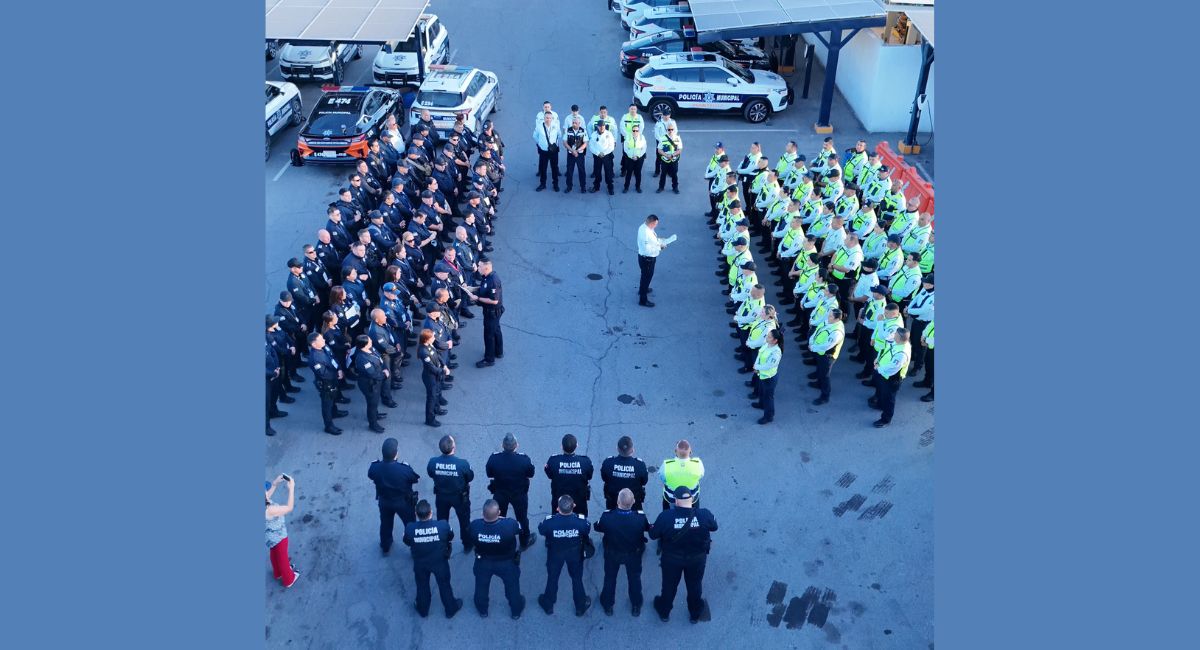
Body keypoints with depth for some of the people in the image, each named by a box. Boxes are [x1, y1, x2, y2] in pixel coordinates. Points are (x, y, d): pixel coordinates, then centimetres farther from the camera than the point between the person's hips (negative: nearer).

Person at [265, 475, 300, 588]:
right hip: (278, 537, -7)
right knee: (283, 558, 21)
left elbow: (266, 497, 1)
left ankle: (278, 573, 60)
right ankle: (288, 579, 47)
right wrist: (291, 488, -26)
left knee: (274, 554, 33)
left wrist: (275, 483, -9)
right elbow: (289, 508, -30)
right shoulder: (269, 510, -44)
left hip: (270, 537, 7)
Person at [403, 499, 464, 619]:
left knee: (422, 586, 28)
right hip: (440, 562, -1)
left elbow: (407, 542, -8)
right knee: (444, 585, 24)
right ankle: (451, 609, 47)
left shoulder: (410, 528, -29)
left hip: (420, 563, 1)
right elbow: (450, 537, -10)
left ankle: (423, 610, 52)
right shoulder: (443, 526, -32)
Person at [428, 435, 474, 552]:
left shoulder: (433, 462, -26)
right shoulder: (462, 464, -34)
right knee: (464, 520, 24)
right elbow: (470, 477, -15)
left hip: (441, 496, 2)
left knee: (442, 521, 27)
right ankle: (467, 545, 42)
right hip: (460, 497, -2)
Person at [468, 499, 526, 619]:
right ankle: (516, 611, 52)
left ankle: (482, 610, 56)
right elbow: (520, 528, -15)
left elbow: (471, 542, -12)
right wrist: (502, 518, -2)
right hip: (507, 563, -1)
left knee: (481, 586, 31)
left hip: (483, 563, 1)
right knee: (512, 586, 28)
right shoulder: (510, 525, -40)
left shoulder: (474, 526, -35)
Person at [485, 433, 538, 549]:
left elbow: (489, 474, -11)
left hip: (500, 493, 1)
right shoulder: (524, 459, -32)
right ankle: (525, 541, 45)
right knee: (522, 517, 24)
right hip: (520, 493, -1)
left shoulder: (494, 458, -29)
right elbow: (530, 474, -14)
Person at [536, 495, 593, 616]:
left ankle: (548, 604, 50)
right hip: (575, 553, 0)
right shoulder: (581, 521, -35)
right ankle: (580, 606, 46)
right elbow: (588, 530, -10)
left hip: (555, 553, 0)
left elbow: (541, 530, -13)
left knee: (552, 577, 26)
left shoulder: (549, 521, -37)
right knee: (577, 578, 26)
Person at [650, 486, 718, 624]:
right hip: (697, 559, 1)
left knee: (669, 585, 26)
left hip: (672, 559, -1)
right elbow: (714, 526, -4)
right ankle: (695, 614, 50)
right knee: (695, 586, 27)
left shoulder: (666, 516, -30)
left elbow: (653, 535, -16)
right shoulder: (704, 515, -26)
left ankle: (664, 612, 50)